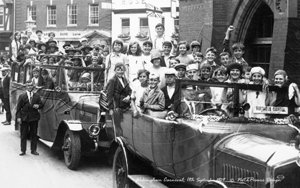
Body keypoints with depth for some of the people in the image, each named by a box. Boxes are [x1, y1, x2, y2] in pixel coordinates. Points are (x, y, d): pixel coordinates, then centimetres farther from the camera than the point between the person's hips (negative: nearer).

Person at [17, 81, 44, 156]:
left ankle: (33, 150, 16)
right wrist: (18, 117, -9)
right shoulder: (22, 96, -1)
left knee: (34, 135, 7)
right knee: (23, 135, 4)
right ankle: (23, 150, 10)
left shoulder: (37, 95, 5)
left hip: (34, 118, 2)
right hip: (24, 118, -2)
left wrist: (38, 106, -13)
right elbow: (18, 107, -2)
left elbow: (41, 104, 11)